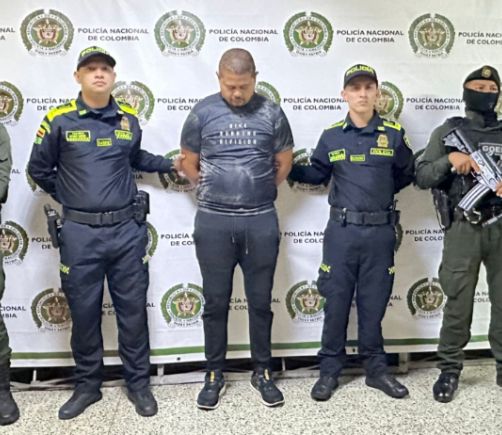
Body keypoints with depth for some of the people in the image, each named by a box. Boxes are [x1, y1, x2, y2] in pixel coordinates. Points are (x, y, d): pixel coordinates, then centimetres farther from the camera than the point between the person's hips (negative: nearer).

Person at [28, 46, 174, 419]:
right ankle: (88, 386, 26)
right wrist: (68, 197, 11)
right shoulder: (59, 120, -3)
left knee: (133, 309, 8)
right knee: (84, 312, 8)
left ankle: (139, 384, 23)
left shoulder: (129, 119, 6)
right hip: (80, 233, -2)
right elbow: (38, 169, 9)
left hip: (127, 229, 2)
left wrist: (170, 164, 19)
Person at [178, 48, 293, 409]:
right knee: (216, 302, 8)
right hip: (214, 221, 0)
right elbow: (188, 162, 10)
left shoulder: (271, 113, 1)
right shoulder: (202, 113, 0)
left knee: (260, 301, 10)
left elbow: (284, 160, 13)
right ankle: (215, 375, 23)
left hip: (261, 221, 1)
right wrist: (213, 191, 11)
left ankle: (263, 372, 25)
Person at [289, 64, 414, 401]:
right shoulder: (331, 136, 3)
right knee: (336, 302, 5)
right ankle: (330, 371, 18)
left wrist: (381, 193, 8)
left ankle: (376, 369, 24)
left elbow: (407, 174, 16)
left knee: (373, 303, 10)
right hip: (341, 231, 0)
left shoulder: (394, 134, 2)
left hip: (380, 232, 0)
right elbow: (317, 174, 15)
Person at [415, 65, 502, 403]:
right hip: (464, 228, -2)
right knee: (458, 302, 1)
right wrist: (450, 160, -17)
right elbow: (422, 177, 0)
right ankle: (450, 369, 15)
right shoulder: (448, 131, 6)